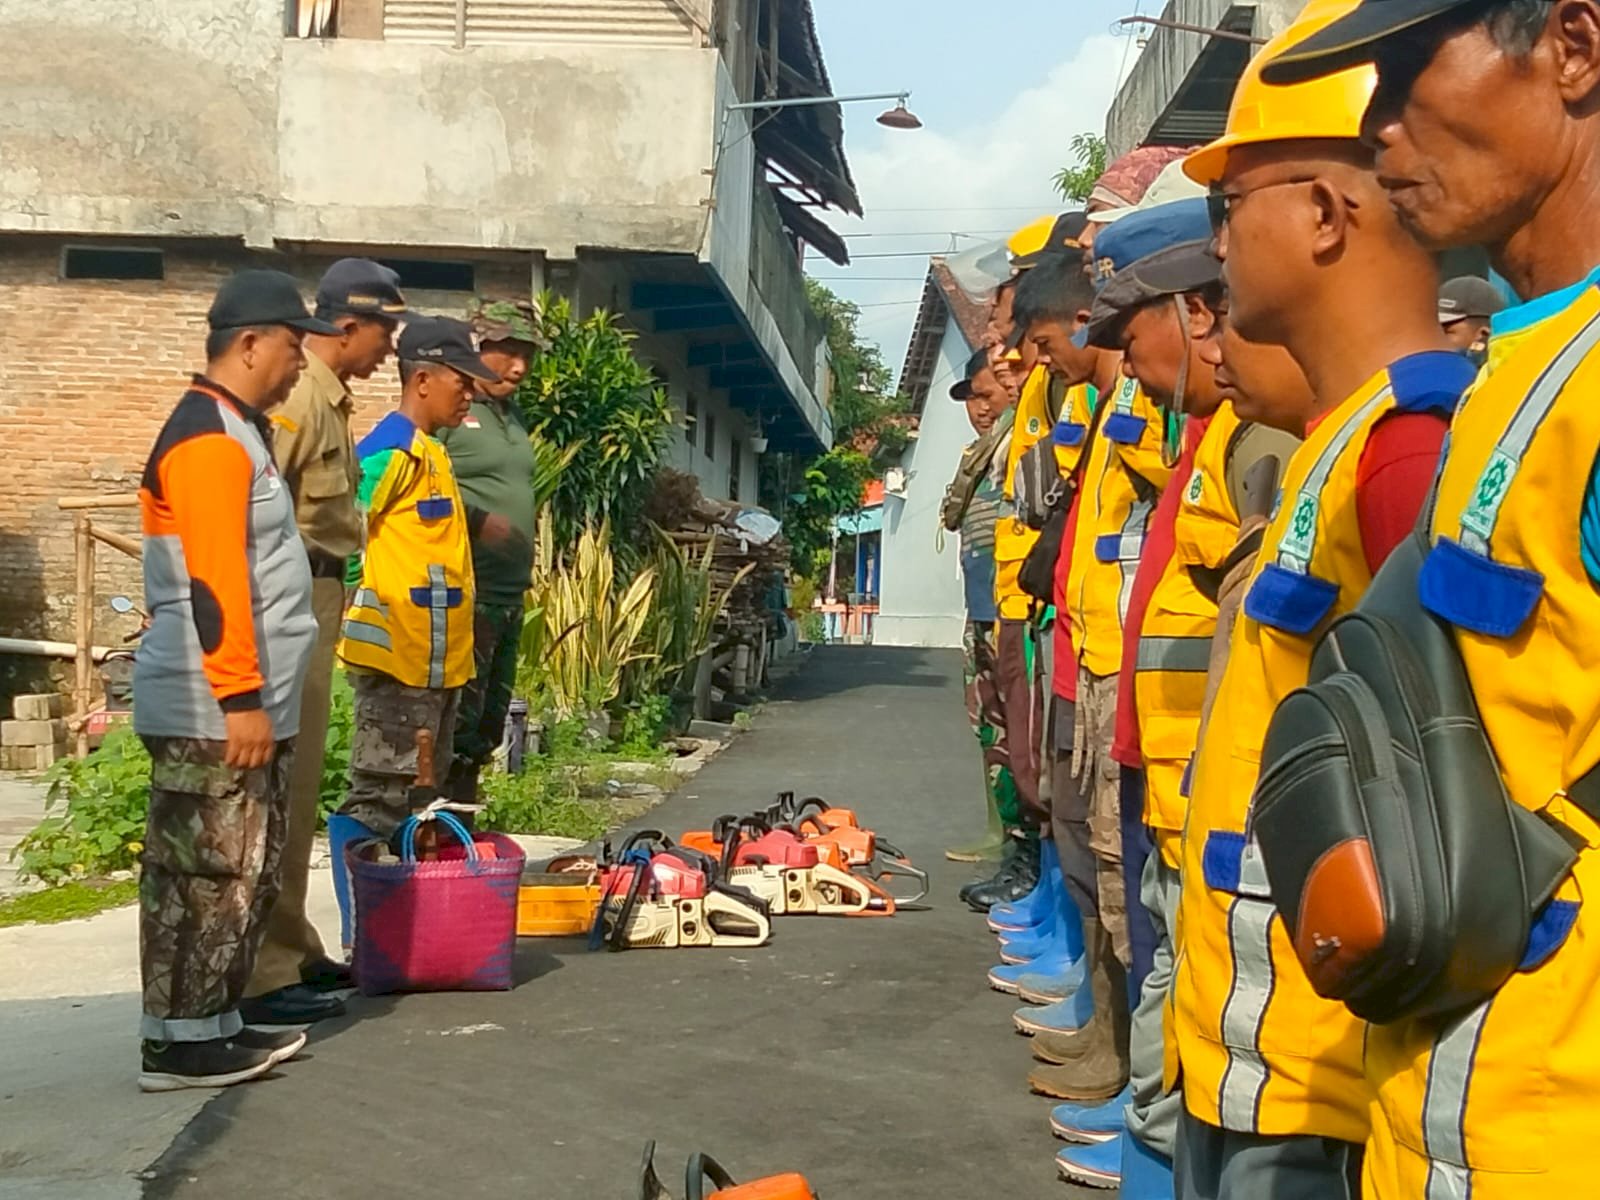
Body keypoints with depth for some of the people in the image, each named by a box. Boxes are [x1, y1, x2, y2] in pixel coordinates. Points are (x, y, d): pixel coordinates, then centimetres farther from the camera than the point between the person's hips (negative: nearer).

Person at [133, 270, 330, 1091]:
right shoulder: (209, 440, -16)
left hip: (240, 706, 10)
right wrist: (241, 697, -23)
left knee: (243, 874, 14)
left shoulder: (235, 431, 18)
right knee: (208, 876, -4)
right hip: (212, 711, -10)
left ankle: (214, 1023, 22)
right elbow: (213, 582, -22)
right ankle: (180, 1042, 4)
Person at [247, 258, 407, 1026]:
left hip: (317, 596, 11)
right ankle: (262, 977, -2)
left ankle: (291, 949, 28)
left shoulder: (328, 396, 16)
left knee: (297, 783, 17)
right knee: (279, 786, -8)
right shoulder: (298, 393, -15)